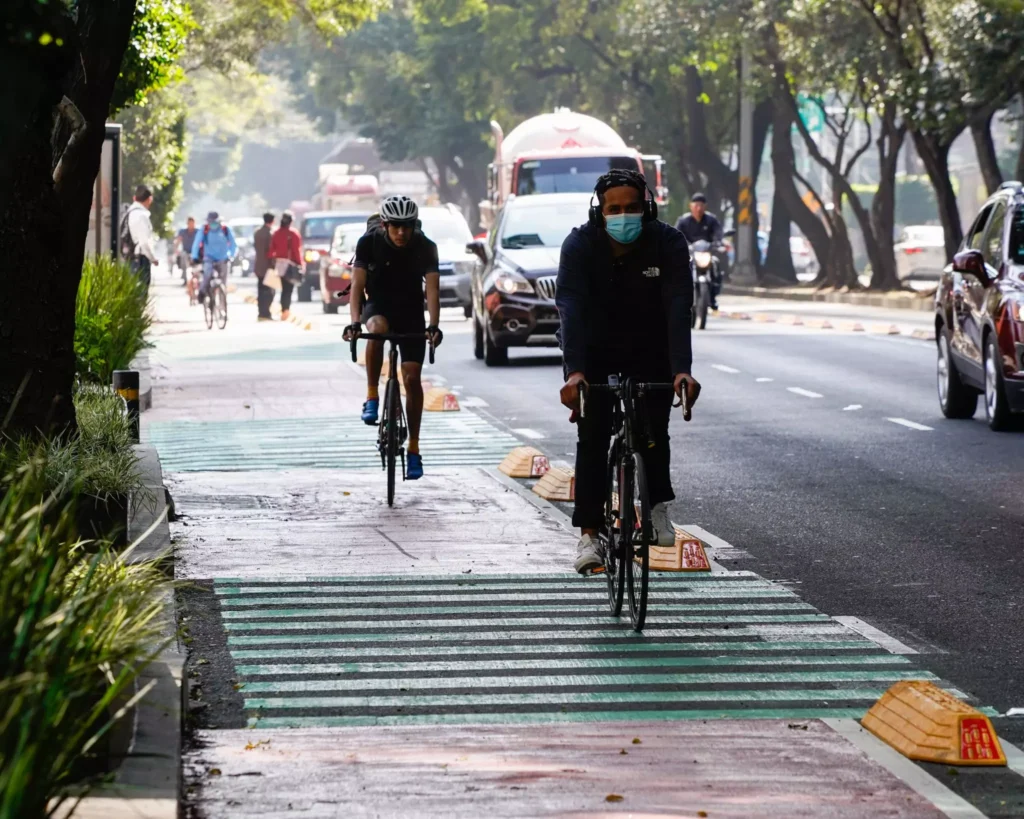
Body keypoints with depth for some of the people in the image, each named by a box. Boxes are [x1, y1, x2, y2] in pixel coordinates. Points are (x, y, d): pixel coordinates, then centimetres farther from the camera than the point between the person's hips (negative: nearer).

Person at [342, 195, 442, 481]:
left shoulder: (425, 247, -18)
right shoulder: (369, 242, -19)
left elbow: (432, 287, -25)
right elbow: (358, 283, -25)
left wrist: (433, 325, -41)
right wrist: (355, 322, -39)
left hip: (411, 313, 1)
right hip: (378, 305, -1)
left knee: (412, 377, -8)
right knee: (377, 329, -38)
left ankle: (413, 449, 1)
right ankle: (372, 397, -25)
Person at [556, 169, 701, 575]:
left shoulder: (668, 244, -22)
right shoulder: (580, 245, -24)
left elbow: (678, 309, -30)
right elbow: (571, 309, -34)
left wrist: (682, 370, -44)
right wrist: (574, 372, -48)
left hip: (650, 351, 1)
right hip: (595, 353, -1)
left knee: (654, 431, -8)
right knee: (592, 439, -9)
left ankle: (657, 506, 17)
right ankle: (589, 534, -8)